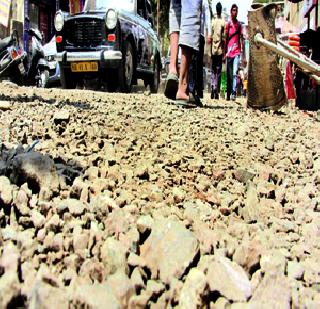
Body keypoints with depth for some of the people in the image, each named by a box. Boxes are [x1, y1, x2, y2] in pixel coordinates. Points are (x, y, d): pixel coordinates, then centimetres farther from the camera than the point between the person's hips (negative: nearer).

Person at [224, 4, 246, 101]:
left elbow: (242, 40, 7)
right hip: (229, 53, 2)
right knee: (229, 75, 6)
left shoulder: (239, 25, 7)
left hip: (237, 53, -2)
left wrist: (244, 56, 3)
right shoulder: (228, 24, 9)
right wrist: (224, 53, 6)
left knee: (234, 73, -16)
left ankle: (233, 93, -19)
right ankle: (228, 95, 14)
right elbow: (225, 39, 11)